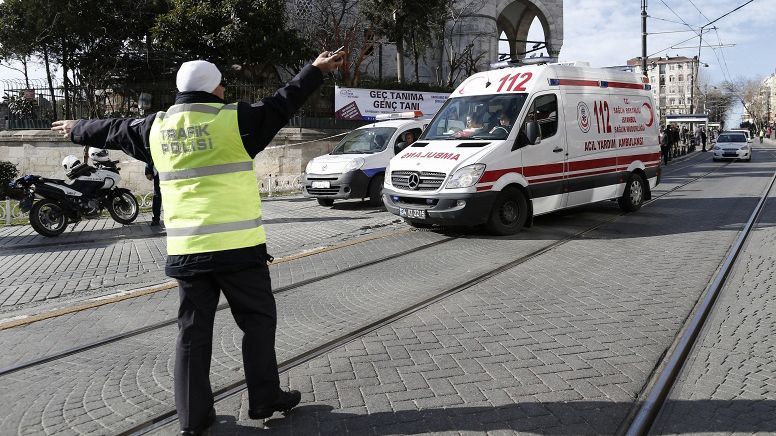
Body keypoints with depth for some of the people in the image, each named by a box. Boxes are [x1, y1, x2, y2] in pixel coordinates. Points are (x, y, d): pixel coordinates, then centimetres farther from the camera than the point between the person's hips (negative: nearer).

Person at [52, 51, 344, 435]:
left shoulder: (156, 127, 10)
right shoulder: (233, 119, -5)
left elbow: (114, 131, 26)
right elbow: (281, 105, 0)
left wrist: (76, 130, 45)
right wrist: (316, 70, 11)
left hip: (185, 249, 5)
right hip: (237, 246, -4)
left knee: (193, 330, 11)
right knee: (257, 320, 9)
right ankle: (265, 400, 15)